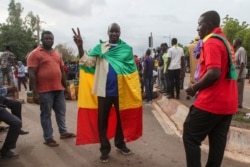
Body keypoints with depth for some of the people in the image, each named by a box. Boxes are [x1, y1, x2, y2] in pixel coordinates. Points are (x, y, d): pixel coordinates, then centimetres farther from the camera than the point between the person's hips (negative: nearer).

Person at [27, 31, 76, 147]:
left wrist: (65, 86, 17)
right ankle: (48, 138, 15)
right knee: (46, 115, 5)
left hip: (59, 89, 7)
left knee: (61, 112, 16)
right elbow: (32, 74, -12)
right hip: (45, 91, -6)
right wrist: (35, 92, -16)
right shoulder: (35, 54, -7)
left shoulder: (57, 54, 14)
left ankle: (63, 132, 31)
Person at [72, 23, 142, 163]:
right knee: (102, 120, 6)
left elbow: (132, 69, 1)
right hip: (104, 90, 0)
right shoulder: (100, 48, 1)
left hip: (122, 91, 1)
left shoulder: (127, 49, 1)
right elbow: (88, 62, -9)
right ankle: (105, 149, 22)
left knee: (121, 118, 16)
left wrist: (136, 90, -8)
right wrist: (80, 46, -24)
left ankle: (120, 143, 36)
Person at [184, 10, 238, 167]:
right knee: (218, 142, 13)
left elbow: (214, 73, -26)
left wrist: (194, 88, -12)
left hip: (211, 102, -9)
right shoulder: (225, 42, 17)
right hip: (228, 103, 9)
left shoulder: (211, 43, -13)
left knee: (190, 137, 3)